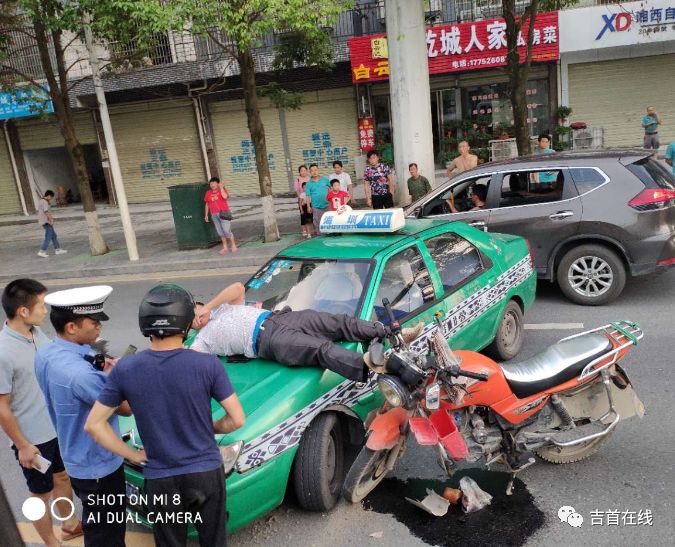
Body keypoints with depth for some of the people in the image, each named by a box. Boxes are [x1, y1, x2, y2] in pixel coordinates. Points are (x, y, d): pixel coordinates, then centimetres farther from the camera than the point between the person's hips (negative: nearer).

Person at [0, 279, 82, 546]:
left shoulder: (37, 333, -5)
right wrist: (22, 445, -13)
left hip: (58, 426, 7)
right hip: (33, 439, -7)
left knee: (63, 477, 27)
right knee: (42, 494, 15)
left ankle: (70, 524, 50)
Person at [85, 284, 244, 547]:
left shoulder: (125, 369, -10)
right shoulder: (208, 364, -17)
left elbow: (93, 425, -5)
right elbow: (237, 419, -12)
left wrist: (134, 456, 2)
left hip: (160, 480, 2)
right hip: (206, 473, -1)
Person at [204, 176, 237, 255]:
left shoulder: (222, 190, -2)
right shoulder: (208, 193, 8)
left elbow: (225, 196, -25)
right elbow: (207, 204, 16)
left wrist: (221, 187, -16)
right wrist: (206, 215, 15)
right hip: (214, 215, 4)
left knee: (227, 230, -10)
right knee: (220, 232, 7)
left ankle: (233, 245, 8)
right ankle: (225, 247, 17)